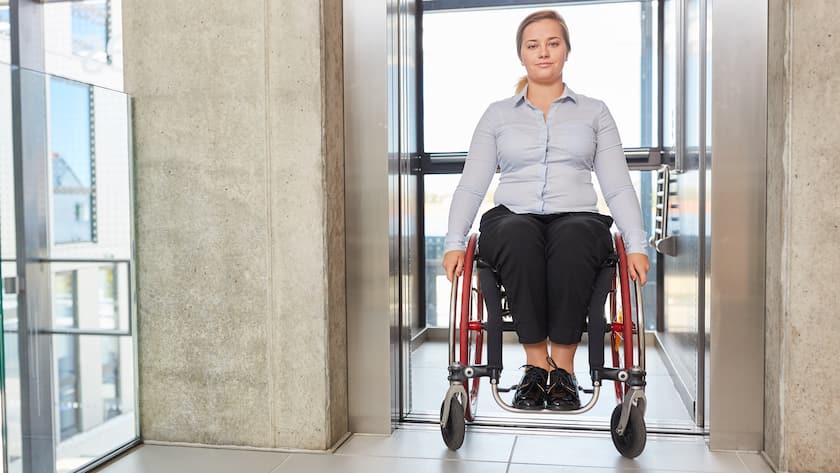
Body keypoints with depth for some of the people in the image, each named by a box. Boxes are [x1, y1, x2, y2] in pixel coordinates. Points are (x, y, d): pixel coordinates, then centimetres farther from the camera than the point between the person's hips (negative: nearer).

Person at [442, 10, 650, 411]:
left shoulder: (594, 112, 18)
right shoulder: (497, 114, 18)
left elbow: (618, 187, 10)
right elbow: (471, 185, 10)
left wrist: (636, 246, -5)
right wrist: (455, 242, -6)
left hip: (577, 217, 0)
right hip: (512, 217, 0)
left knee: (573, 237, -38)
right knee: (517, 234, -37)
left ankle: (563, 366, -27)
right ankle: (536, 363, -26)